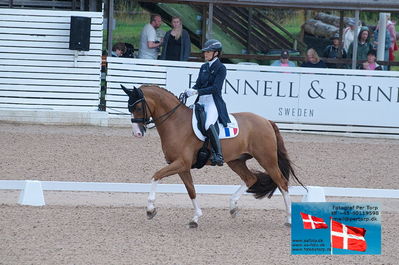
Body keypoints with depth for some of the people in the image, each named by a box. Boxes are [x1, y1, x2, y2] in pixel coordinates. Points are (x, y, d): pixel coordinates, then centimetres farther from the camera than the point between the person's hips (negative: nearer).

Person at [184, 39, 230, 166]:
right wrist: (189, 92, -7)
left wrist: (197, 91, -23)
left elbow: (215, 88, -16)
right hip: (201, 101, 8)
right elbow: (198, 84, 14)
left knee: (209, 124, -33)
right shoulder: (204, 67, 17)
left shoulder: (221, 68, -6)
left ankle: (218, 154, -29)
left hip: (214, 102, -8)